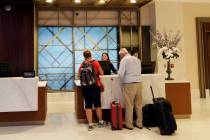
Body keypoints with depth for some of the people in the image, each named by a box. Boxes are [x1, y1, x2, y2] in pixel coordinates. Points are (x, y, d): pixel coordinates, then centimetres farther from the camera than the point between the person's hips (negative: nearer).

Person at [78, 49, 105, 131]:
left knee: (88, 105, 6)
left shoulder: (82, 65, -1)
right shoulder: (95, 63, -6)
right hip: (95, 86, -1)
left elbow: (79, 76, 7)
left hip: (85, 87, 1)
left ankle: (90, 124, 7)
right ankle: (100, 122, 25)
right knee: (97, 104, 12)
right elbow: (101, 73, 0)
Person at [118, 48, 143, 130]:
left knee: (129, 105, 2)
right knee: (138, 104, 12)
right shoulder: (137, 59, 15)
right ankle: (139, 123, 20)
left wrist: (122, 82, 6)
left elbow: (121, 74, -11)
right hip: (139, 82, 6)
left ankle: (129, 124, 8)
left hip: (129, 84, -6)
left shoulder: (124, 60, -4)